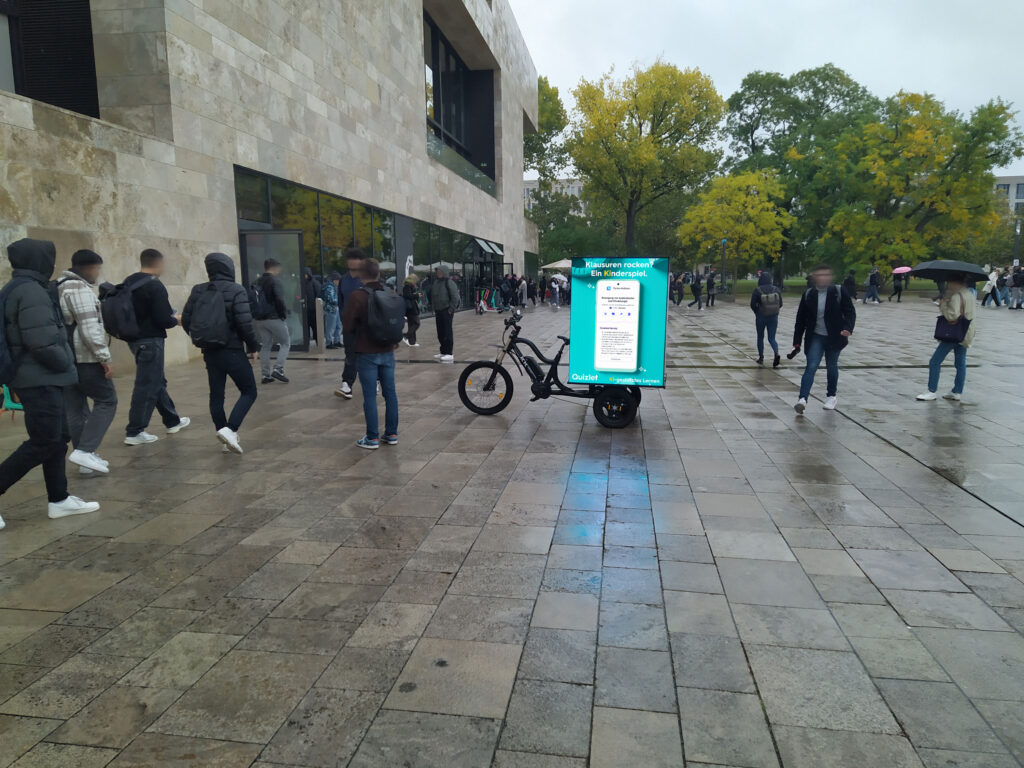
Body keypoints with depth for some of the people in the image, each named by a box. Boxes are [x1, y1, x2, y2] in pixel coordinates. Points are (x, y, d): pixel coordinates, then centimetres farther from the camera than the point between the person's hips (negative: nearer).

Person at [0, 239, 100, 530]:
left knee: (57, 439, 13)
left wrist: (60, 364, 13)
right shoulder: (32, 291, -17)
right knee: (43, 443, -5)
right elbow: (42, 342, -24)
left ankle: (59, 500, 20)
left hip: (36, 377, 10)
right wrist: (64, 364, -7)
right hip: (40, 380, -10)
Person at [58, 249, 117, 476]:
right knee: (106, 400, 0)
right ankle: (84, 451, -10)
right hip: (84, 358, -9)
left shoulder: (58, 287, 19)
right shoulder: (80, 288, -13)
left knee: (75, 410, 10)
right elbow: (89, 328, -21)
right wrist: (104, 357, -20)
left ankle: (86, 458, 15)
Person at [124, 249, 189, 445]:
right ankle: (134, 432, 0)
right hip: (150, 340, -9)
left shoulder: (128, 282, 9)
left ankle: (172, 421, 31)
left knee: (158, 381, 19)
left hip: (134, 338, 9)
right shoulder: (155, 285, -15)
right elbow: (163, 319, -19)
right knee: (147, 385, -3)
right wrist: (175, 320, 0)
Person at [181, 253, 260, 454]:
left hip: (209, 352, 5)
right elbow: (245, 322, -18)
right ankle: (230, 429, -13)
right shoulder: (236, 291, -11)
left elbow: (186, 320, 7)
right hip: (232, 351, -5)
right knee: (249, 392, 4)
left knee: (216, 395, 12)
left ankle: (223, 431, 19)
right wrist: (253, 346, -4)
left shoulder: (198, 291, 5)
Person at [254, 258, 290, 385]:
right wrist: (284, 314, -8)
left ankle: (266, 375, 11)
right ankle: (278, 369, -7)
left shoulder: (258, 282, 13)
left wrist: (255, 315, 15)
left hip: (259, 319, 7)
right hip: (274, 318, -7)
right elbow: (280, 300, -19)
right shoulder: (275, 280, -10)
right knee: (286, 342, 6)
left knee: (265, 346, 12)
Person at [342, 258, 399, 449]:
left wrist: (359, 334, 9)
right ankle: (392, 433, 19)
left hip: (367, 353, -4)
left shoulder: (357, 297, -14)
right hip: (387, 351, 5)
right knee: (390, 392, 11)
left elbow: (348, 325, -10)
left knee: (370, 396, 1)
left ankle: (372, 438, 6)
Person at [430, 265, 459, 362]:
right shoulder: (435, 282, 12)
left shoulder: (449, 282, -10)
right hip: (438, 311, 8)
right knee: (440, 332, 11)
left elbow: (455, 297, -14)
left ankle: (449, 353, -5)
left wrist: (451, 309, -16)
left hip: (447, 311, -8)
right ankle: (443, 352, 20)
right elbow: (432, 295, 22)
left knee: (447, 332, -7)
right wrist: (433, 307, 14)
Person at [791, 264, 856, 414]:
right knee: (811, 367, -12)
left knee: (832, 366, 14)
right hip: (815, 337, 0)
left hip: (834, 337, 0)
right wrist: (797, 342, 2)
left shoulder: (839, 292, -6)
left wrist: (848, 328, -25)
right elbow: (800, 319, 2)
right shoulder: (808, 294, -2)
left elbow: (850, 312, -5)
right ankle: (803, 399, -21)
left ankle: (831, 395, 35)